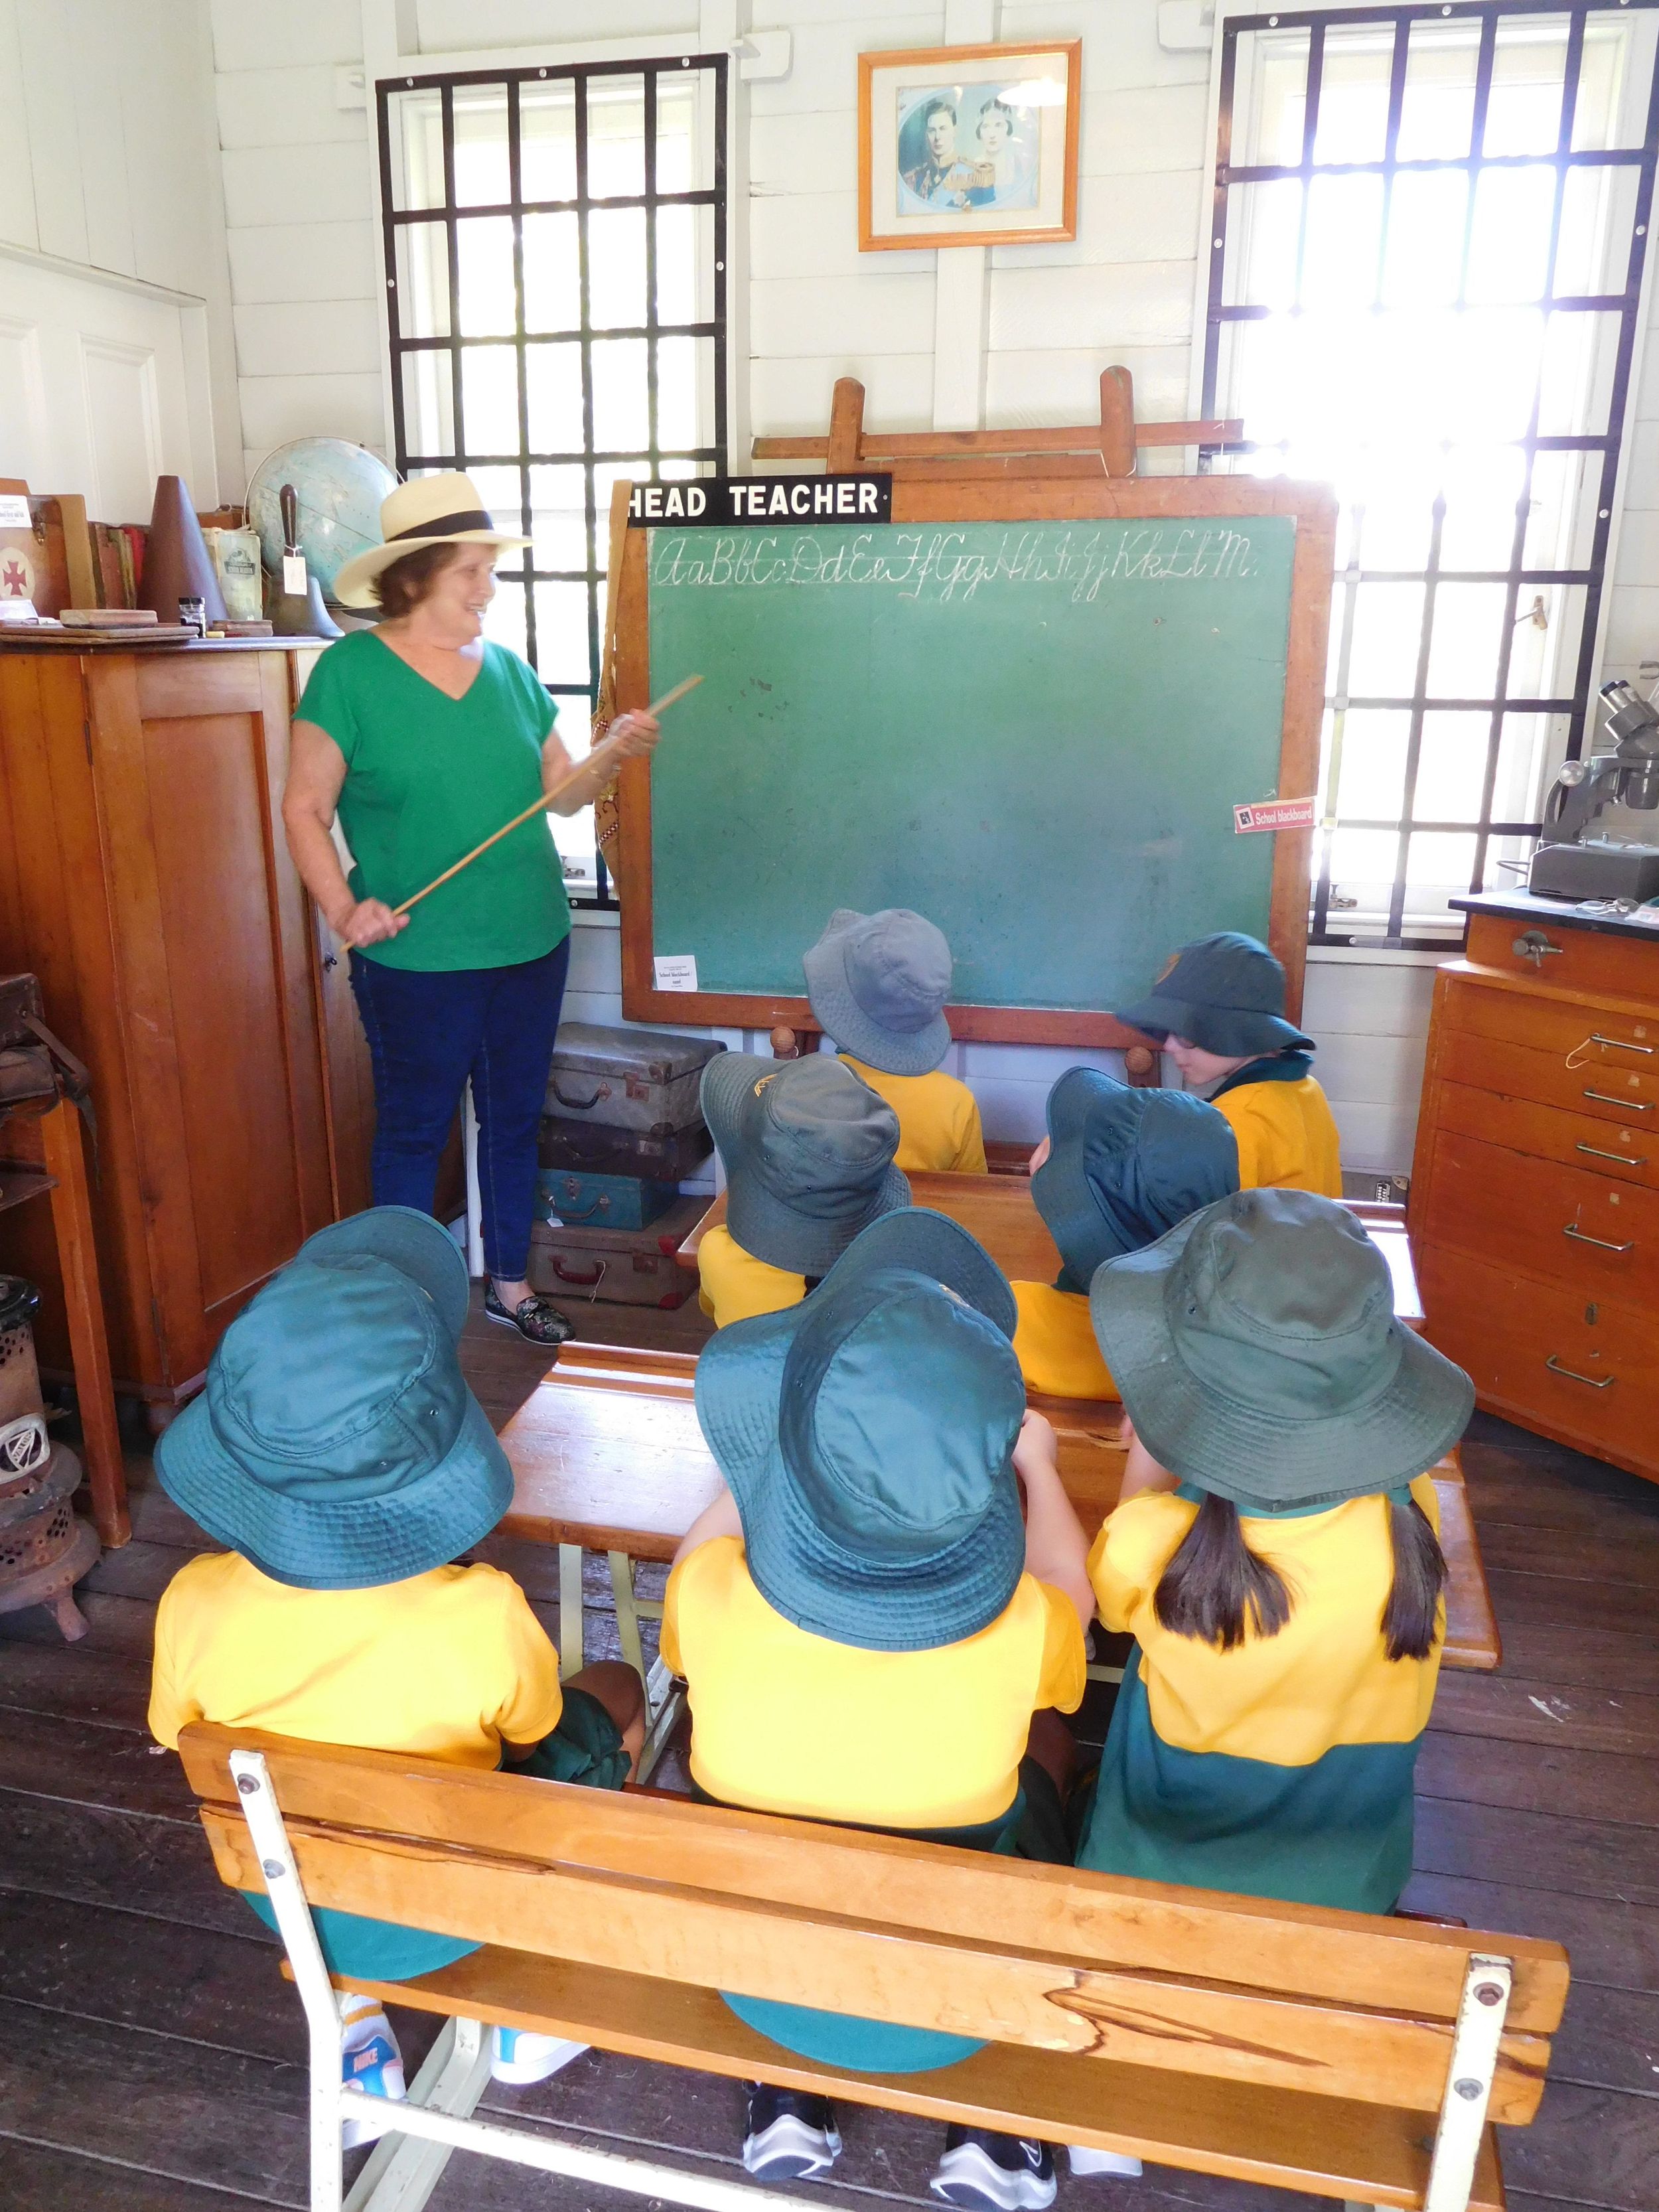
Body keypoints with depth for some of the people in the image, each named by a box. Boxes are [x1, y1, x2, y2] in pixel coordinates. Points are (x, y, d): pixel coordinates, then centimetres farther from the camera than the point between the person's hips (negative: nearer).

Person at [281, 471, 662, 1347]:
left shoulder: (508, 670, 7)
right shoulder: (352, 670, -8)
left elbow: (558, 790, 12)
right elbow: (304, 809, -7)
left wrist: (612, 755, -7)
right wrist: (343, 908, -19)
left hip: (532, 944, 5)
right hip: (417, 959, -5)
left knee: (515, 1117, 15)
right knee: (413, 1127, 8)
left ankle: (508, 1281, 33)